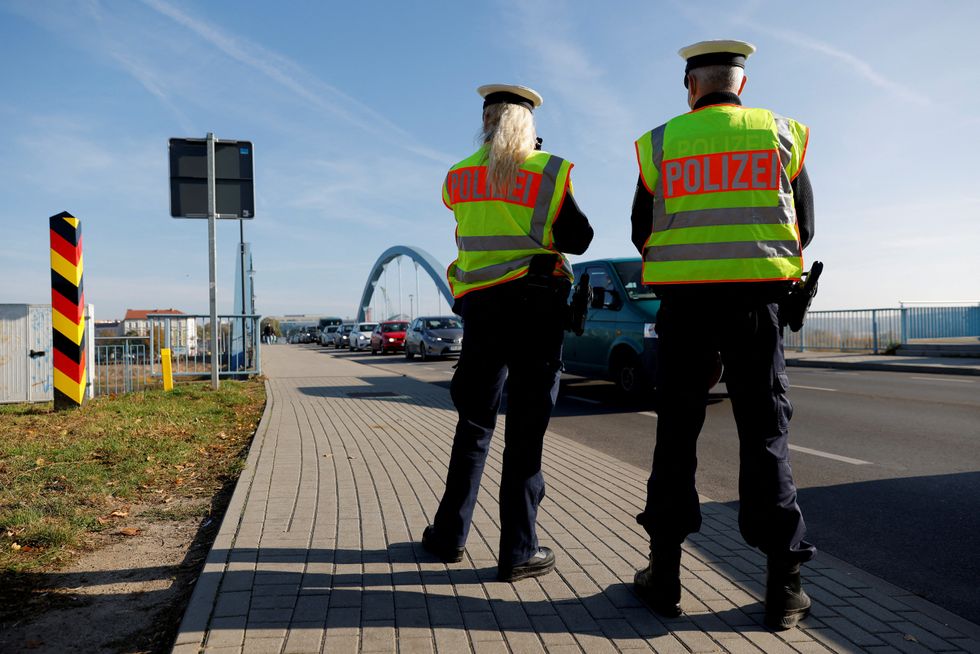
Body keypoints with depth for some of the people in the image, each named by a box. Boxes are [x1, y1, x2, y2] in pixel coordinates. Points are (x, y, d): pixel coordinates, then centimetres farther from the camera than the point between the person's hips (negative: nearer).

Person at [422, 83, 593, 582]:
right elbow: (579, 239, 0)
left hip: (479, 307, 4)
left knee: (473, 423, 15)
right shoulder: (550, 171, -3)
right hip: (536, 307, -3)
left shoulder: (458, 177, 7)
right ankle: (518, 551, 6)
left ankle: (450, 534, 23)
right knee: (525, 431, 1)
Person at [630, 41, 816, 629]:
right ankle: (784, 585, 6)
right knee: (765, 432, 5)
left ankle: (665, 571, 10)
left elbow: (643, 234, 8)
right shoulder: (781, 134, 6)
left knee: (677, 432, 6)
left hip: (683, 301, 0)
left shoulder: (661, 143, 5)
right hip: (756, 299, 0)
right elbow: (803, 226, 10)